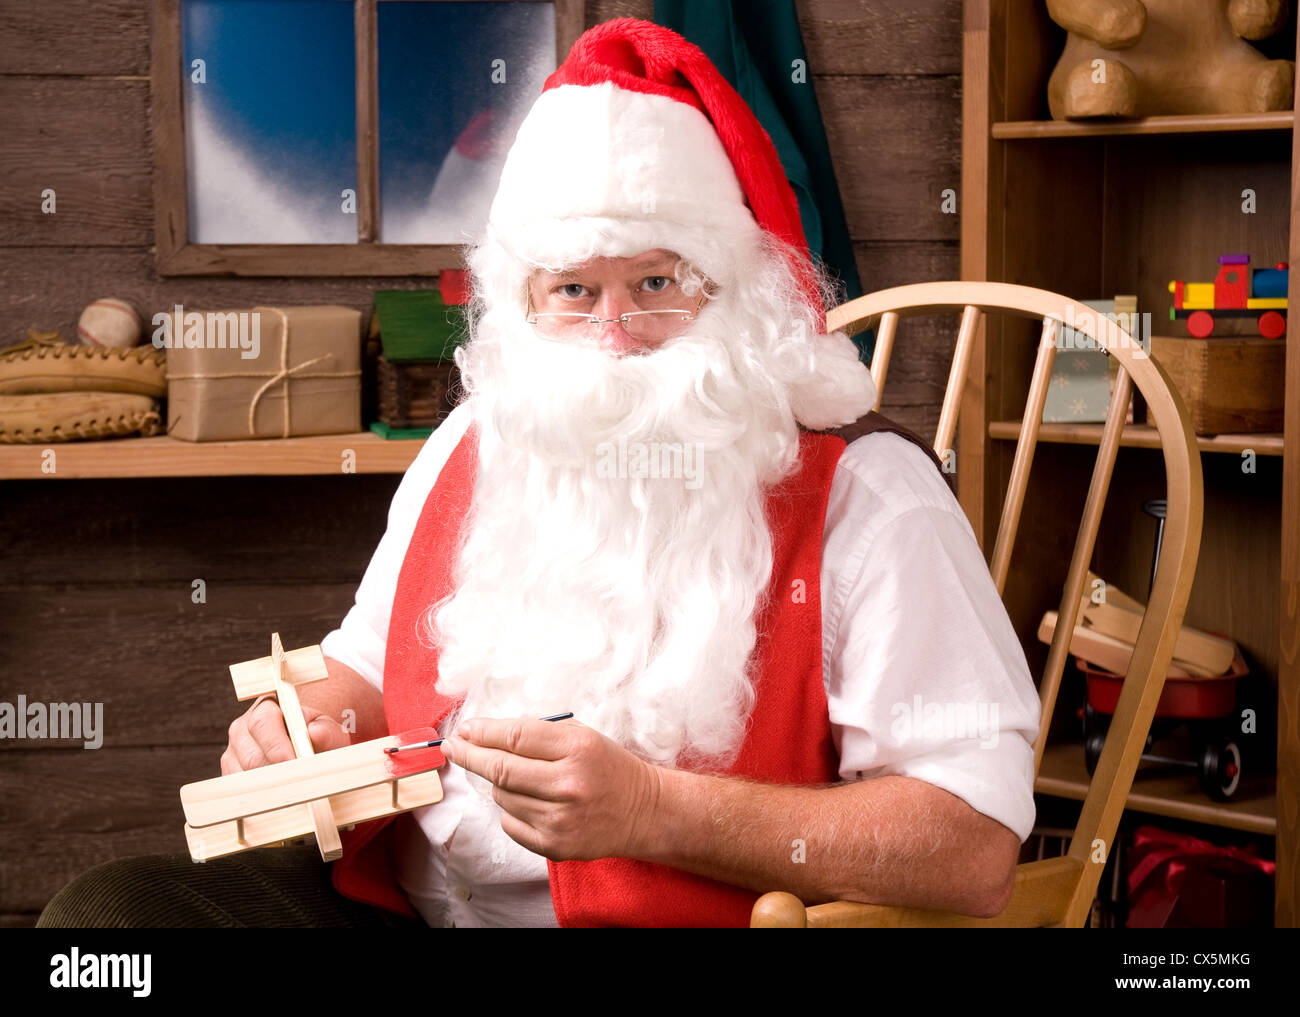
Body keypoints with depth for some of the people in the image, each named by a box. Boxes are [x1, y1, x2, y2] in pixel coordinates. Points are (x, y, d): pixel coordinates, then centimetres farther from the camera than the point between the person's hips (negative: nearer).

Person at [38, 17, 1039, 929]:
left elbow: (975, 847, -17)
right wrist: (314, 727, 1)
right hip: (396, 902, 6)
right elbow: (371, 664, 26)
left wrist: (654, 811, -24)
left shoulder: (861, 491, -9)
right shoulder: (472, 448, 12)